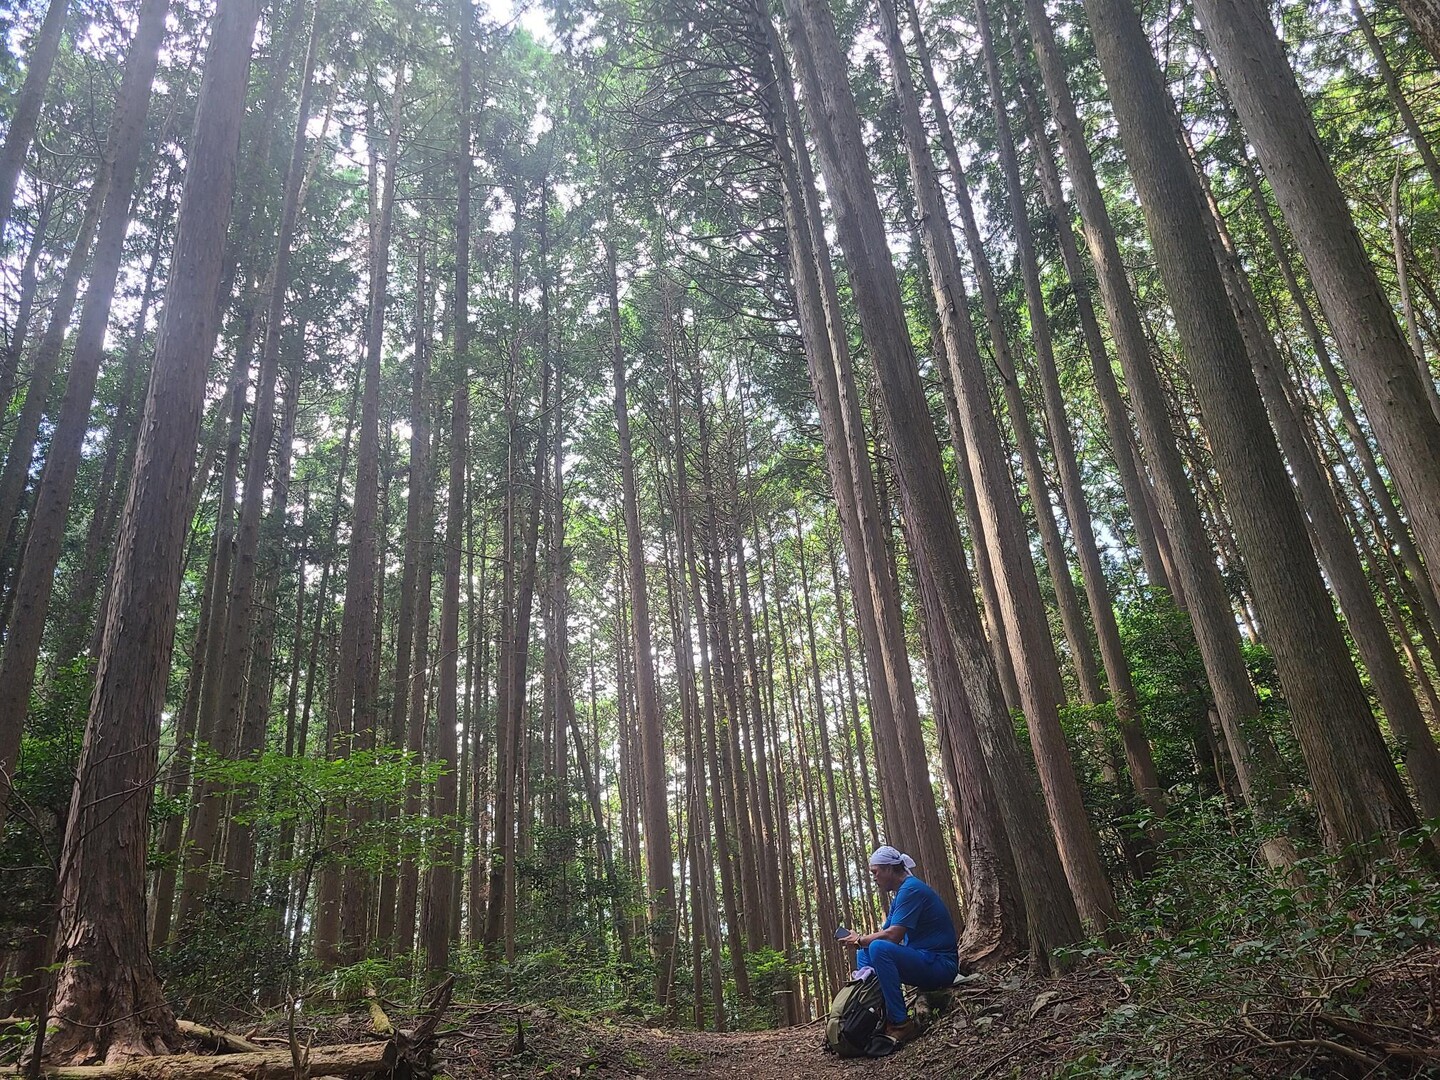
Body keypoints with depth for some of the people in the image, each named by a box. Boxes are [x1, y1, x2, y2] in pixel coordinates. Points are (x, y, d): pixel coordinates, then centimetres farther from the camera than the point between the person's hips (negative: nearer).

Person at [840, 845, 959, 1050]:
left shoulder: (911, 889, -15)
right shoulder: (900, 894, 16)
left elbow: (893, 935, -23)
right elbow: (884, 932, 14)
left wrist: (860, 940, -9)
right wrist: (859, 939, -3)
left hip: (940, 965, -10)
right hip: (921, 961, 10)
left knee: (879, 948, -29)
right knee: (864, 954, 15)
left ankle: (901, 1024, -23)